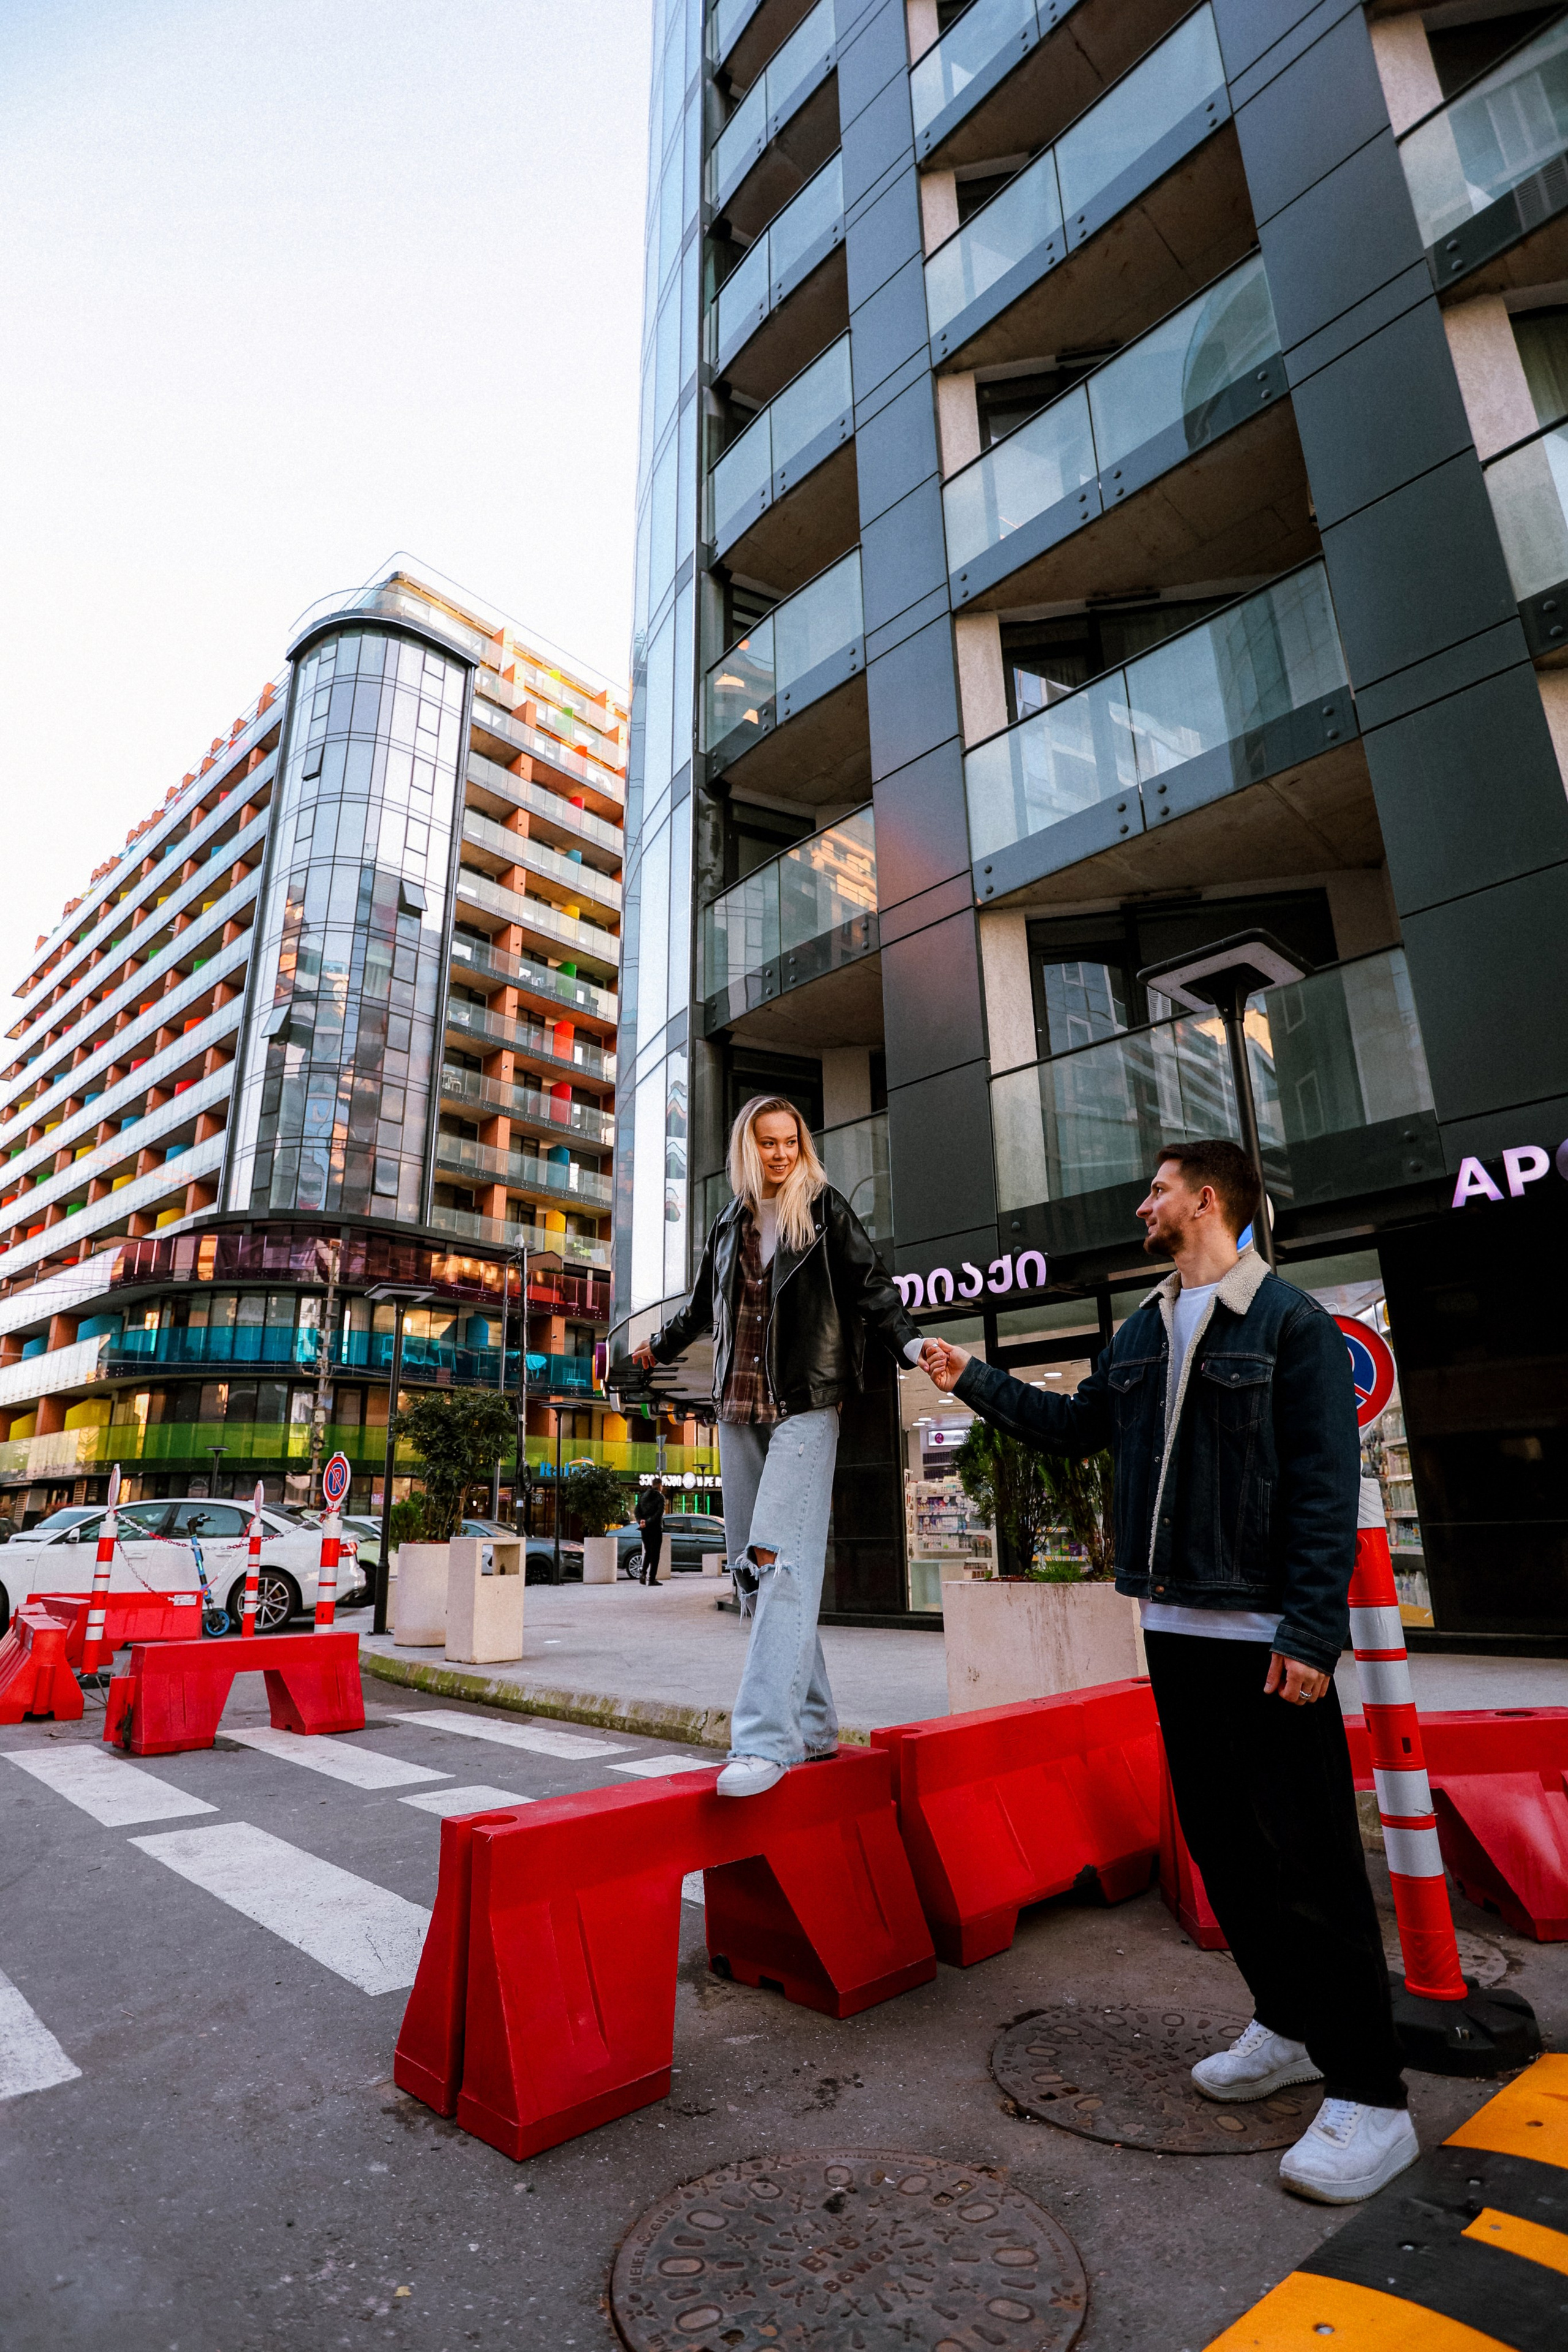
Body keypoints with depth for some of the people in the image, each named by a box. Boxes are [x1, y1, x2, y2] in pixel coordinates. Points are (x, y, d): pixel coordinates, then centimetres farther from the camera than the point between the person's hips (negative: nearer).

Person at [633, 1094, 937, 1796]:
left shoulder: (826, 1210, 4)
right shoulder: (730, 1224, 16)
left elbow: (870, 1285, -1)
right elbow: (703, 1303, 31)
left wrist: (908, 1342, -18)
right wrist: (660, 1347, 44)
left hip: (805, 1407, -5)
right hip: (739, 1409, 5)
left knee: (780, 1558, -17)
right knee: (750, 1570, 5)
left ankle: (765, 1740, -16)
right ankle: (812, 1727, 16)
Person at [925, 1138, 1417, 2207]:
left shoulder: (1292, 1323, -9)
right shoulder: (1143, 1333, 11)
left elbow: (1326, 1487, -14)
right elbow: (1075, 1423, 22)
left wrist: (1312, 1629, -18)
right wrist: (974, 1379, 20)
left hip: (1262, 1635, -7)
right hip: (1174, 1626, 7)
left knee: (1308, 1857, -1)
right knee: (1220, 1840, 16)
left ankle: (1369, 2098, 13)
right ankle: (1287, 2026, 33)